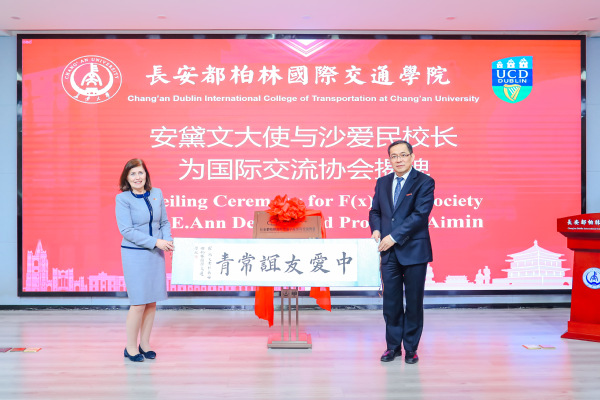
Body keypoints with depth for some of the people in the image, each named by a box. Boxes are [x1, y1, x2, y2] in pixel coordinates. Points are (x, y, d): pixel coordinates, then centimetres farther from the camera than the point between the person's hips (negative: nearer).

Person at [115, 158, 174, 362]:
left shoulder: (157, 193, 6)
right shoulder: (122, 198, -8)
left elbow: (164, 222, 12)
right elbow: (127, 230, -15)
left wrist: (167, 240, -7)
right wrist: (156, 242, -19)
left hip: (156, 254, 5)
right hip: (134, 254, -5)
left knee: (152, 301, 9)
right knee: (139, 303, -3)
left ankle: (145, 344, 24)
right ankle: (131, 347, 14)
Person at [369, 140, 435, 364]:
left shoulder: (424, 182, -5)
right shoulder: (382, 183, 12)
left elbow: (420, 214, -14)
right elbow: (375, 211, 17)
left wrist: (394, 236, -18)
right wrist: (376, 230, -4)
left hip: (414, 251, -4)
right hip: (389, 252, 4)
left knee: (414, 301, 5)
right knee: (391, 301, 8)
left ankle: (411, 349, 17)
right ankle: (393, 346, 20)